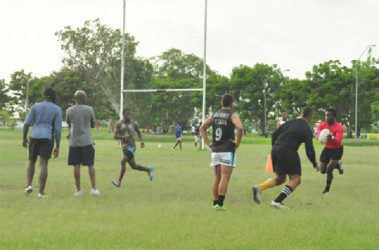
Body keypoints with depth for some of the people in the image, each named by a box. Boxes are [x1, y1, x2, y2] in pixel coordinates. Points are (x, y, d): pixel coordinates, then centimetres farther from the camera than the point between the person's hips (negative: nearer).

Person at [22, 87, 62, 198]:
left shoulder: (35, 106, 6)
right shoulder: (57, 109, 1)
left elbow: (26, 123, 2)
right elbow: (58, 129, -3)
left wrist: (24, 138, 14)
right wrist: (57, 147, 1)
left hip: (34, 137, 2)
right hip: (47, 139, -2)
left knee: (31, 161, 18)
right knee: (43, 164, -1)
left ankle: (29, 185, 2)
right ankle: (41, 192, -4)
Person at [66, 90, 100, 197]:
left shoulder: (69, 111, 1)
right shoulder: (89, 109, -3)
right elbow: (93, 124, 8)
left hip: (74, 142, 1)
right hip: (87, 141, -1)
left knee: (76, 165, 4)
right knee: (91, 165, 6)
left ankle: (78, 190, 5)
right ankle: (93, 188, 1)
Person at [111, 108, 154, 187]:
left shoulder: (134, 124, -1)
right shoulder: (119, 124, -2)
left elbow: (138, 132, 18)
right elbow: (115, 136, -9)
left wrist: (141, 140, 2)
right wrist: (124, 137, -25)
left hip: (131, 146, -3)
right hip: (125, 147, 3)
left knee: (123, 161, -22)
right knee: (134, 166, 13)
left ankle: (119, 181, -19)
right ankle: (148, 169, 38)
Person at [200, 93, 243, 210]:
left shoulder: (214, 115, 11)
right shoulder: (232, 115, -6)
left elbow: (202, 128, 14)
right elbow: (240, 128, -23)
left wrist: (208, 143, 12)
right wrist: (238, 142, -12)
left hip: (215, 150, 5)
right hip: (228, 150, -5)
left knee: (217, 177, 13)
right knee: (225, 177, -5)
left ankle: (215, 202, 14)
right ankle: (220, 204, -11)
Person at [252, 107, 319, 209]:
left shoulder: (290, 123, 17)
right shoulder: (307, 130, -1)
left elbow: (274, 134, 15)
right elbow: (309, 150, -4)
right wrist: (315, 165, 9)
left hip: (275, 150, 7)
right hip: (288, 152, -7)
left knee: (280, 178, 21)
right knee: (295, 179, 0)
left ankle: (259, 188, -1)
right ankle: (277, 201, -13)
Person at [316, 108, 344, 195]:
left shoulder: (339, 127, -26)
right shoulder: (322, 125, -14)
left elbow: (338, 141, -39)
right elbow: (317, 136, -28)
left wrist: (332, 138, -62)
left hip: (337, 150, -5)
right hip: (327, 148, 5)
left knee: (329, 169, -19)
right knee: (322, 171, 10)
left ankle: (327, 189, 6)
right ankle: (338, 165, 41)